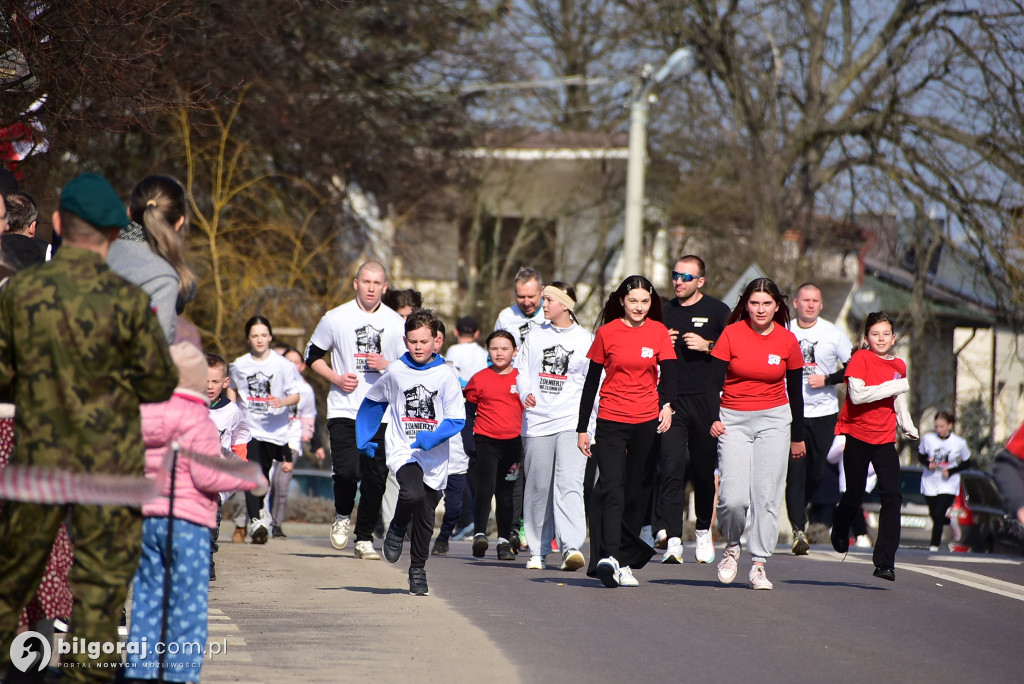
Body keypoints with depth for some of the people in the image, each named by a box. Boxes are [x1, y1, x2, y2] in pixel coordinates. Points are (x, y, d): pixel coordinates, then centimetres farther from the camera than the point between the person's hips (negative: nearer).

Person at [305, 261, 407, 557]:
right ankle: (343, 516, 14)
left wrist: (386, 366, -9)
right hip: (343, 410, -1)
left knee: (375, 478, -1)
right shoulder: (336, 318, 3)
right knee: (347, 471, -16)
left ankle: (365, 538, 13)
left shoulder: (396, 323, 6)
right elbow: (313, 355, 12)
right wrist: (336, 378, -5)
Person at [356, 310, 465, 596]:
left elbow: (457, 419, -6)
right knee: (413, 494, -28)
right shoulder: (395, 372, 2)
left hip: (434, 458, 1)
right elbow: (371, 403, 18)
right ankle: (397, 529, 2)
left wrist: (431, 438, -22)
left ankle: (418, 570, 23)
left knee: (425, 517, 5)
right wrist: (364, 441, 15)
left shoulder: (446, 375, -3)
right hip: (402, 451, 0)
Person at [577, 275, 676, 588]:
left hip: (648, 421, 2)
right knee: (612, 489, -16)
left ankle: (625, 561, 15)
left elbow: (668, 373, -2)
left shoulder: (658, 332, 5)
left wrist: (667, 404, -23)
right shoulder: (607, 333, 2)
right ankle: (609, 558, -29)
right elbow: (591, 382, 6)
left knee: (637, 494, 6)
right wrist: (581, 428, 6)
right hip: (611, 421, -2)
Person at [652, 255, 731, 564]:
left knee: (704, 469, 9)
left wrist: (707, 346, -13)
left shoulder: (717, 311, 4)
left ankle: (704, 531, 27)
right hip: (670, 401, 1)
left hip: (705, 400, -1)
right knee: (671, 466, -13)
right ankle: (671, 538, -21)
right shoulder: (664, 312, 14)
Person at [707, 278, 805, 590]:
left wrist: (798, 436, 15)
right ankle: (732, 547, 16)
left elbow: (795, 392, 11)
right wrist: (714, 418, -17)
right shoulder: (731, 335, -5)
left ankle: (759, 564, 4)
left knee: (767, 497, -5)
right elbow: (714, 382, -2)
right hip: (734, 421, -1)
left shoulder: (787, 341, 1)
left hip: (774, 422, 1)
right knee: (733, 498, -12)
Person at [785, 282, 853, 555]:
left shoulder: (834, 334, 1)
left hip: (824, 413, 1)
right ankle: (799, 530, -11)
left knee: (815, 472, 7)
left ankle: (797, 509, 34)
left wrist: (827, 379, -12)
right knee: (795, 471, -11)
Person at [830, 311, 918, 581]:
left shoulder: (899, 365, 8)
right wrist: (896, 386, -20)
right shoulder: (860, 359, -9)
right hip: (857, 436, -3)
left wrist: (909, 427, 10)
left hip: (885, 439, 3)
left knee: (892, 496, -11)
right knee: (855, 495, 8)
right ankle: (840, 529, 42)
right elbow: (857, 394, -22)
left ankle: (885, 562, -12)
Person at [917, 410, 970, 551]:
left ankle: (934, 545, -6)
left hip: (948, 485, -3)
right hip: (930, 482, 3)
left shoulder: (959, 443, -11)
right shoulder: (928, 438, -8)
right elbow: (921, 456, 8)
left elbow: (966, 463, 2)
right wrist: (928, 463, -14)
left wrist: (951, 471, -14)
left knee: (939, 514, -15)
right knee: (934, 515, 10)